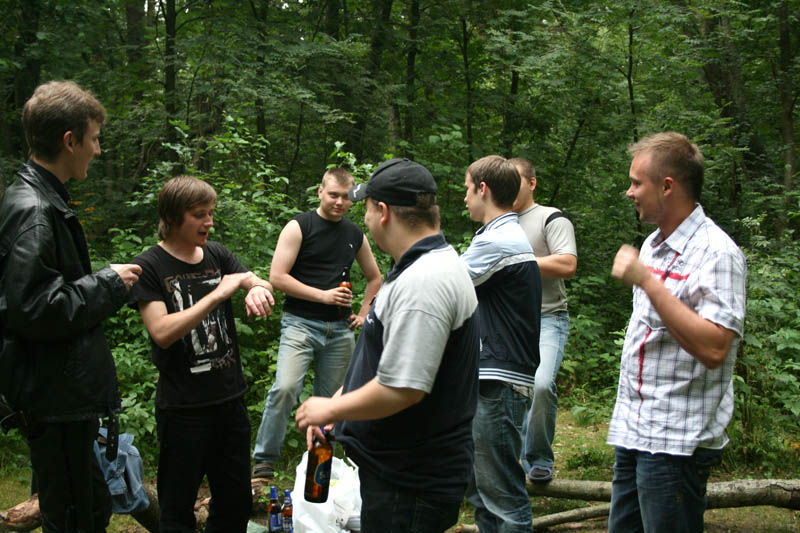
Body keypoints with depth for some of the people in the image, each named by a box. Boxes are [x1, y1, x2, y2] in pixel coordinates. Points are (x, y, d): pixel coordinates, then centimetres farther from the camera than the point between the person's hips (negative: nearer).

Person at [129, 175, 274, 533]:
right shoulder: (150, 267, -10)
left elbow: (263, 286, 2)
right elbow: (162, 332, -20)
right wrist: (219, 293, -23)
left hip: (231, 397, 6)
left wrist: (257, 288, -23)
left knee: (236, 503, 16)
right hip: (184, 407, -5)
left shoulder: (216, 255, 7)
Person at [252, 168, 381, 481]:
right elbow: (277, 277, -10)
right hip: (301, 323, -5)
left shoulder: (355, 235, 12)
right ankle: (264, 460, -8)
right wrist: (323, 295, -14)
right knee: (286, 388, -22)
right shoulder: (299, 227, -4)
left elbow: (374, 277, 27)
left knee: (331, 399, 8)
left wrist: (363, 313, 13)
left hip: (340, 329, 5)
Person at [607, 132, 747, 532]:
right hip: (634, 431, 9)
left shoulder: (717, 253, -16)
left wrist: (646, 281, -27)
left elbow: (713, 349, -27)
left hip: (677, 441, -9)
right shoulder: (653, 245, 13)